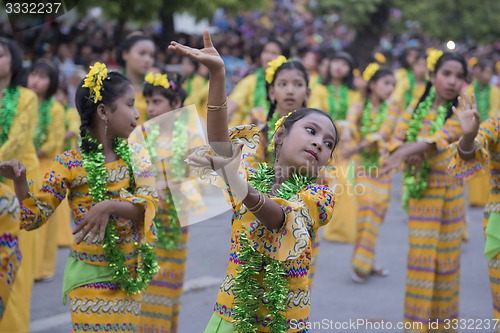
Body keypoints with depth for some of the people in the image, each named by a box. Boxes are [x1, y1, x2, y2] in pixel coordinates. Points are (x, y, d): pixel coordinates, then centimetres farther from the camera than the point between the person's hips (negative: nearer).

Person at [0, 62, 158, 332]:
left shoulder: (136, 158, 2)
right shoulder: (71, 164, -10)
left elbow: (150, 201, -12)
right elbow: (36, 216, -9)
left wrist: (110, 206, -28)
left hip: (129, 277, 4)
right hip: (91, 277, -4)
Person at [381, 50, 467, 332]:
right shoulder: (417, 109, 6)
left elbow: (443, 136, -22)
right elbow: (397, 139, -2)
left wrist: (410, 150, -34)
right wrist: (413, 152, -24)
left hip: (448, 190, -2)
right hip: (419, 191, 2)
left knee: (446, 256, 4)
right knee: (420, 256, 3)